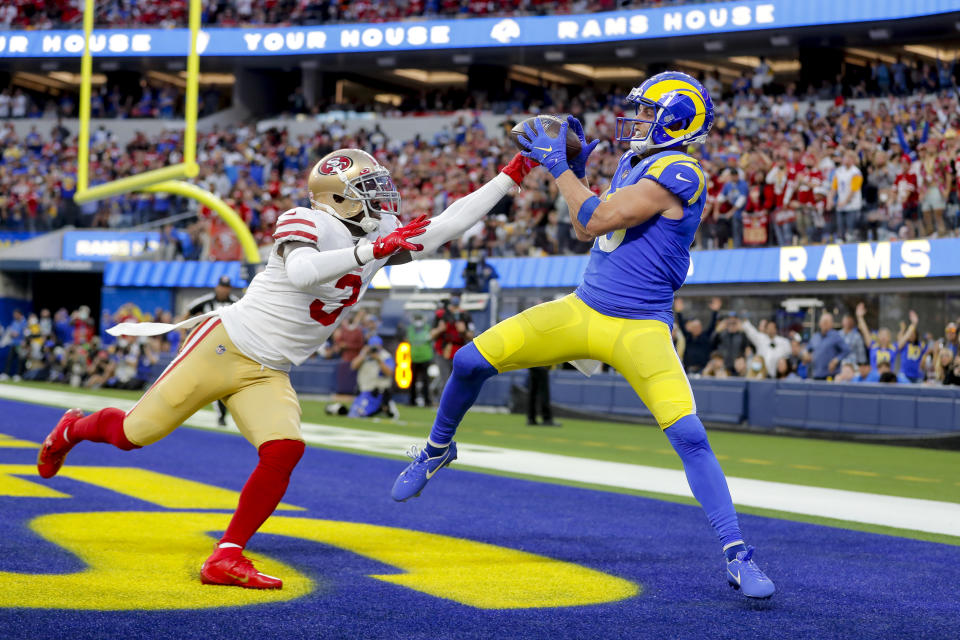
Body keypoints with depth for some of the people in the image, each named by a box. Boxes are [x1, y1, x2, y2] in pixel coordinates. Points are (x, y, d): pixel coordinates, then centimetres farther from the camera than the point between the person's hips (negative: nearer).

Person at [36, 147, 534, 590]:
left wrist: (508, 177, 2)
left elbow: (446, 225, 7)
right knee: (133, 434, 2)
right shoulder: (307, 223, -16)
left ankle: (226, 558, -12)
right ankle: (72, 429, 35)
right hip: (223, 346, -6)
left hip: (268, 374, 6)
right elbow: (300, 272, -36)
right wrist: (372, 249, -37)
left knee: (284, 450, -19)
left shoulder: (380, 236, 6)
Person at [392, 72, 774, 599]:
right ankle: (438, 448, 26)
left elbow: (596, 221, -19)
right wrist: (575, 166, 11)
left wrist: (559, 166, -8)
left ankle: (737, 559, -9)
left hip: (639, 331, -7)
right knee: (471, 360, -1)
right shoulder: (631, 164, 13)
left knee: (689, 437, -18)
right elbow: (585, 231, 21)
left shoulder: (679, 172, -15)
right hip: (580, 311, 7)